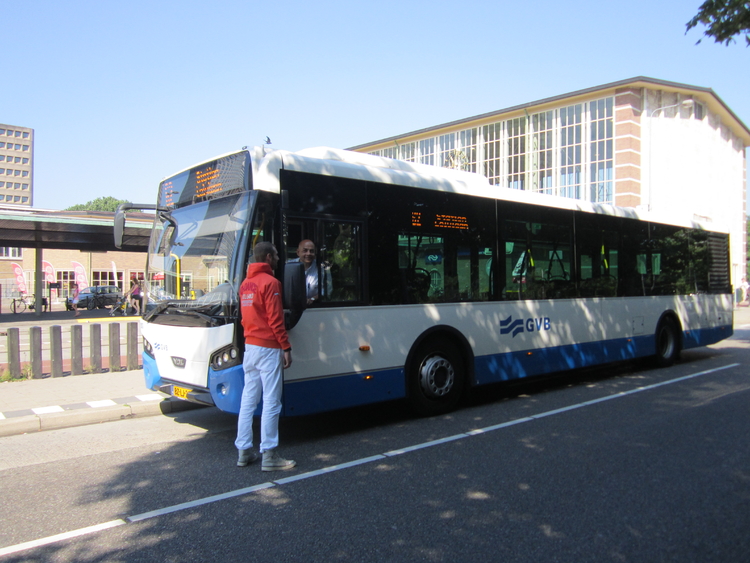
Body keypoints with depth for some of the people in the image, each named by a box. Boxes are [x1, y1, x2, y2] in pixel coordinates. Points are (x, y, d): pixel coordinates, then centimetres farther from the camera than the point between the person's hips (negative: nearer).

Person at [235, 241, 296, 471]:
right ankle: (269, 456, -1)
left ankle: (244, 451, 17)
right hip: (268, 348, -9)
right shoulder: (270, 282, -12)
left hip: (250, 346, 9)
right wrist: (286, 348, -11)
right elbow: (275, 320, -15)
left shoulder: (245, 283, 13)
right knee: (271, 402, -4)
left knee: (248, 400, 11)